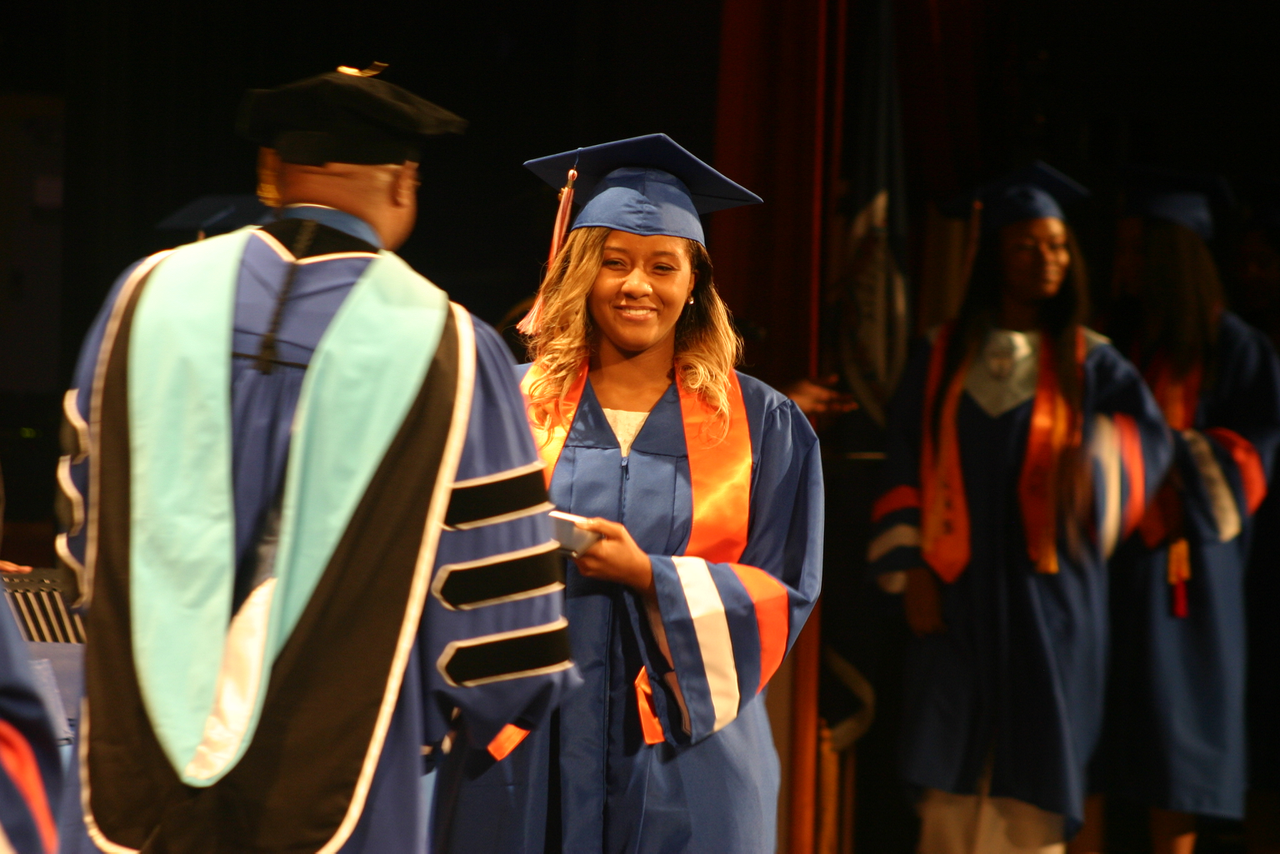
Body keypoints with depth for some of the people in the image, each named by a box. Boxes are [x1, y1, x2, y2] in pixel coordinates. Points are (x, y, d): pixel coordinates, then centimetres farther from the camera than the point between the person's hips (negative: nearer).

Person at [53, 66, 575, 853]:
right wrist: (464, 723, 13)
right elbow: (497, 601, -6)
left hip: (149, 780, 3)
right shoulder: (444, 346, -11)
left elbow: (91, 532, 11)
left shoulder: (150, 295, -1)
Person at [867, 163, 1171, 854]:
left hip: (1048, 593, 0)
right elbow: (903, 468, 7)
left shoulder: (1089, 363, 7)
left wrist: (1098, 457, -31)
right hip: (956, 593, 0)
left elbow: (1149, 433, -9)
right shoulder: (940, 357, 8)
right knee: (950, 793, -1)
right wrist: (911, 570, -3)